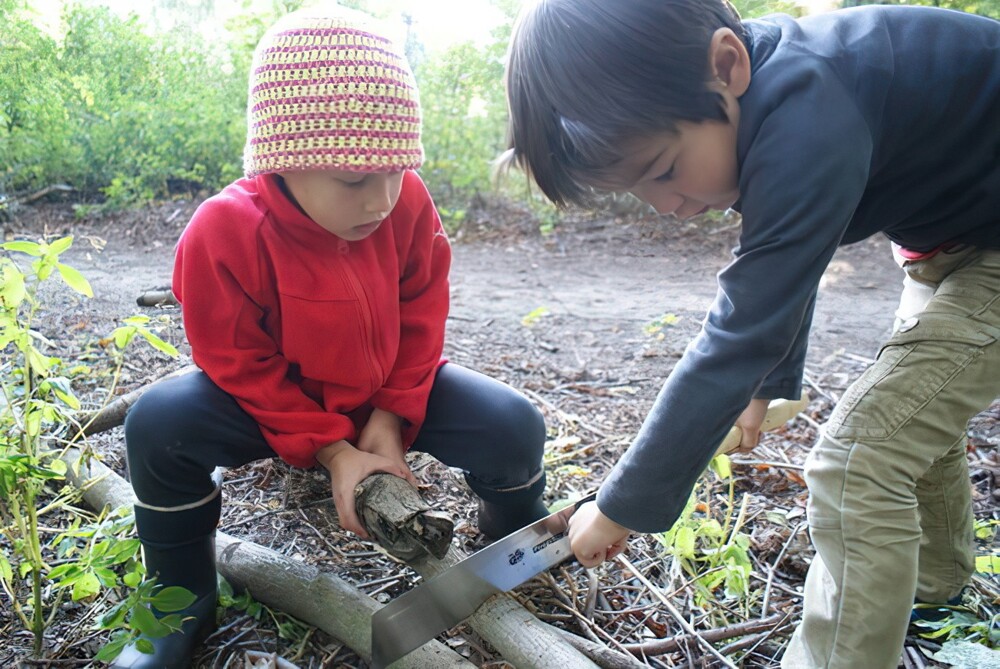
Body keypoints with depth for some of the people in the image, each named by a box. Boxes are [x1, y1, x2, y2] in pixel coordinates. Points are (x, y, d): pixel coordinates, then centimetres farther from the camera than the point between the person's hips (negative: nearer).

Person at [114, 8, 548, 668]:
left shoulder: (408, 202, -19)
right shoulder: (224, 233, -27)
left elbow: (421, 313, -6)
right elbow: (243, 365, -18)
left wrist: (392, 417, -14)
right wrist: (332, 449, -22)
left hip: (390, 392, 2)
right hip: (280, 402, -1)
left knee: (514, 426, -21)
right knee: (160, 425, -28)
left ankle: (515, 529, 16)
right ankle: (184, 601, -3)